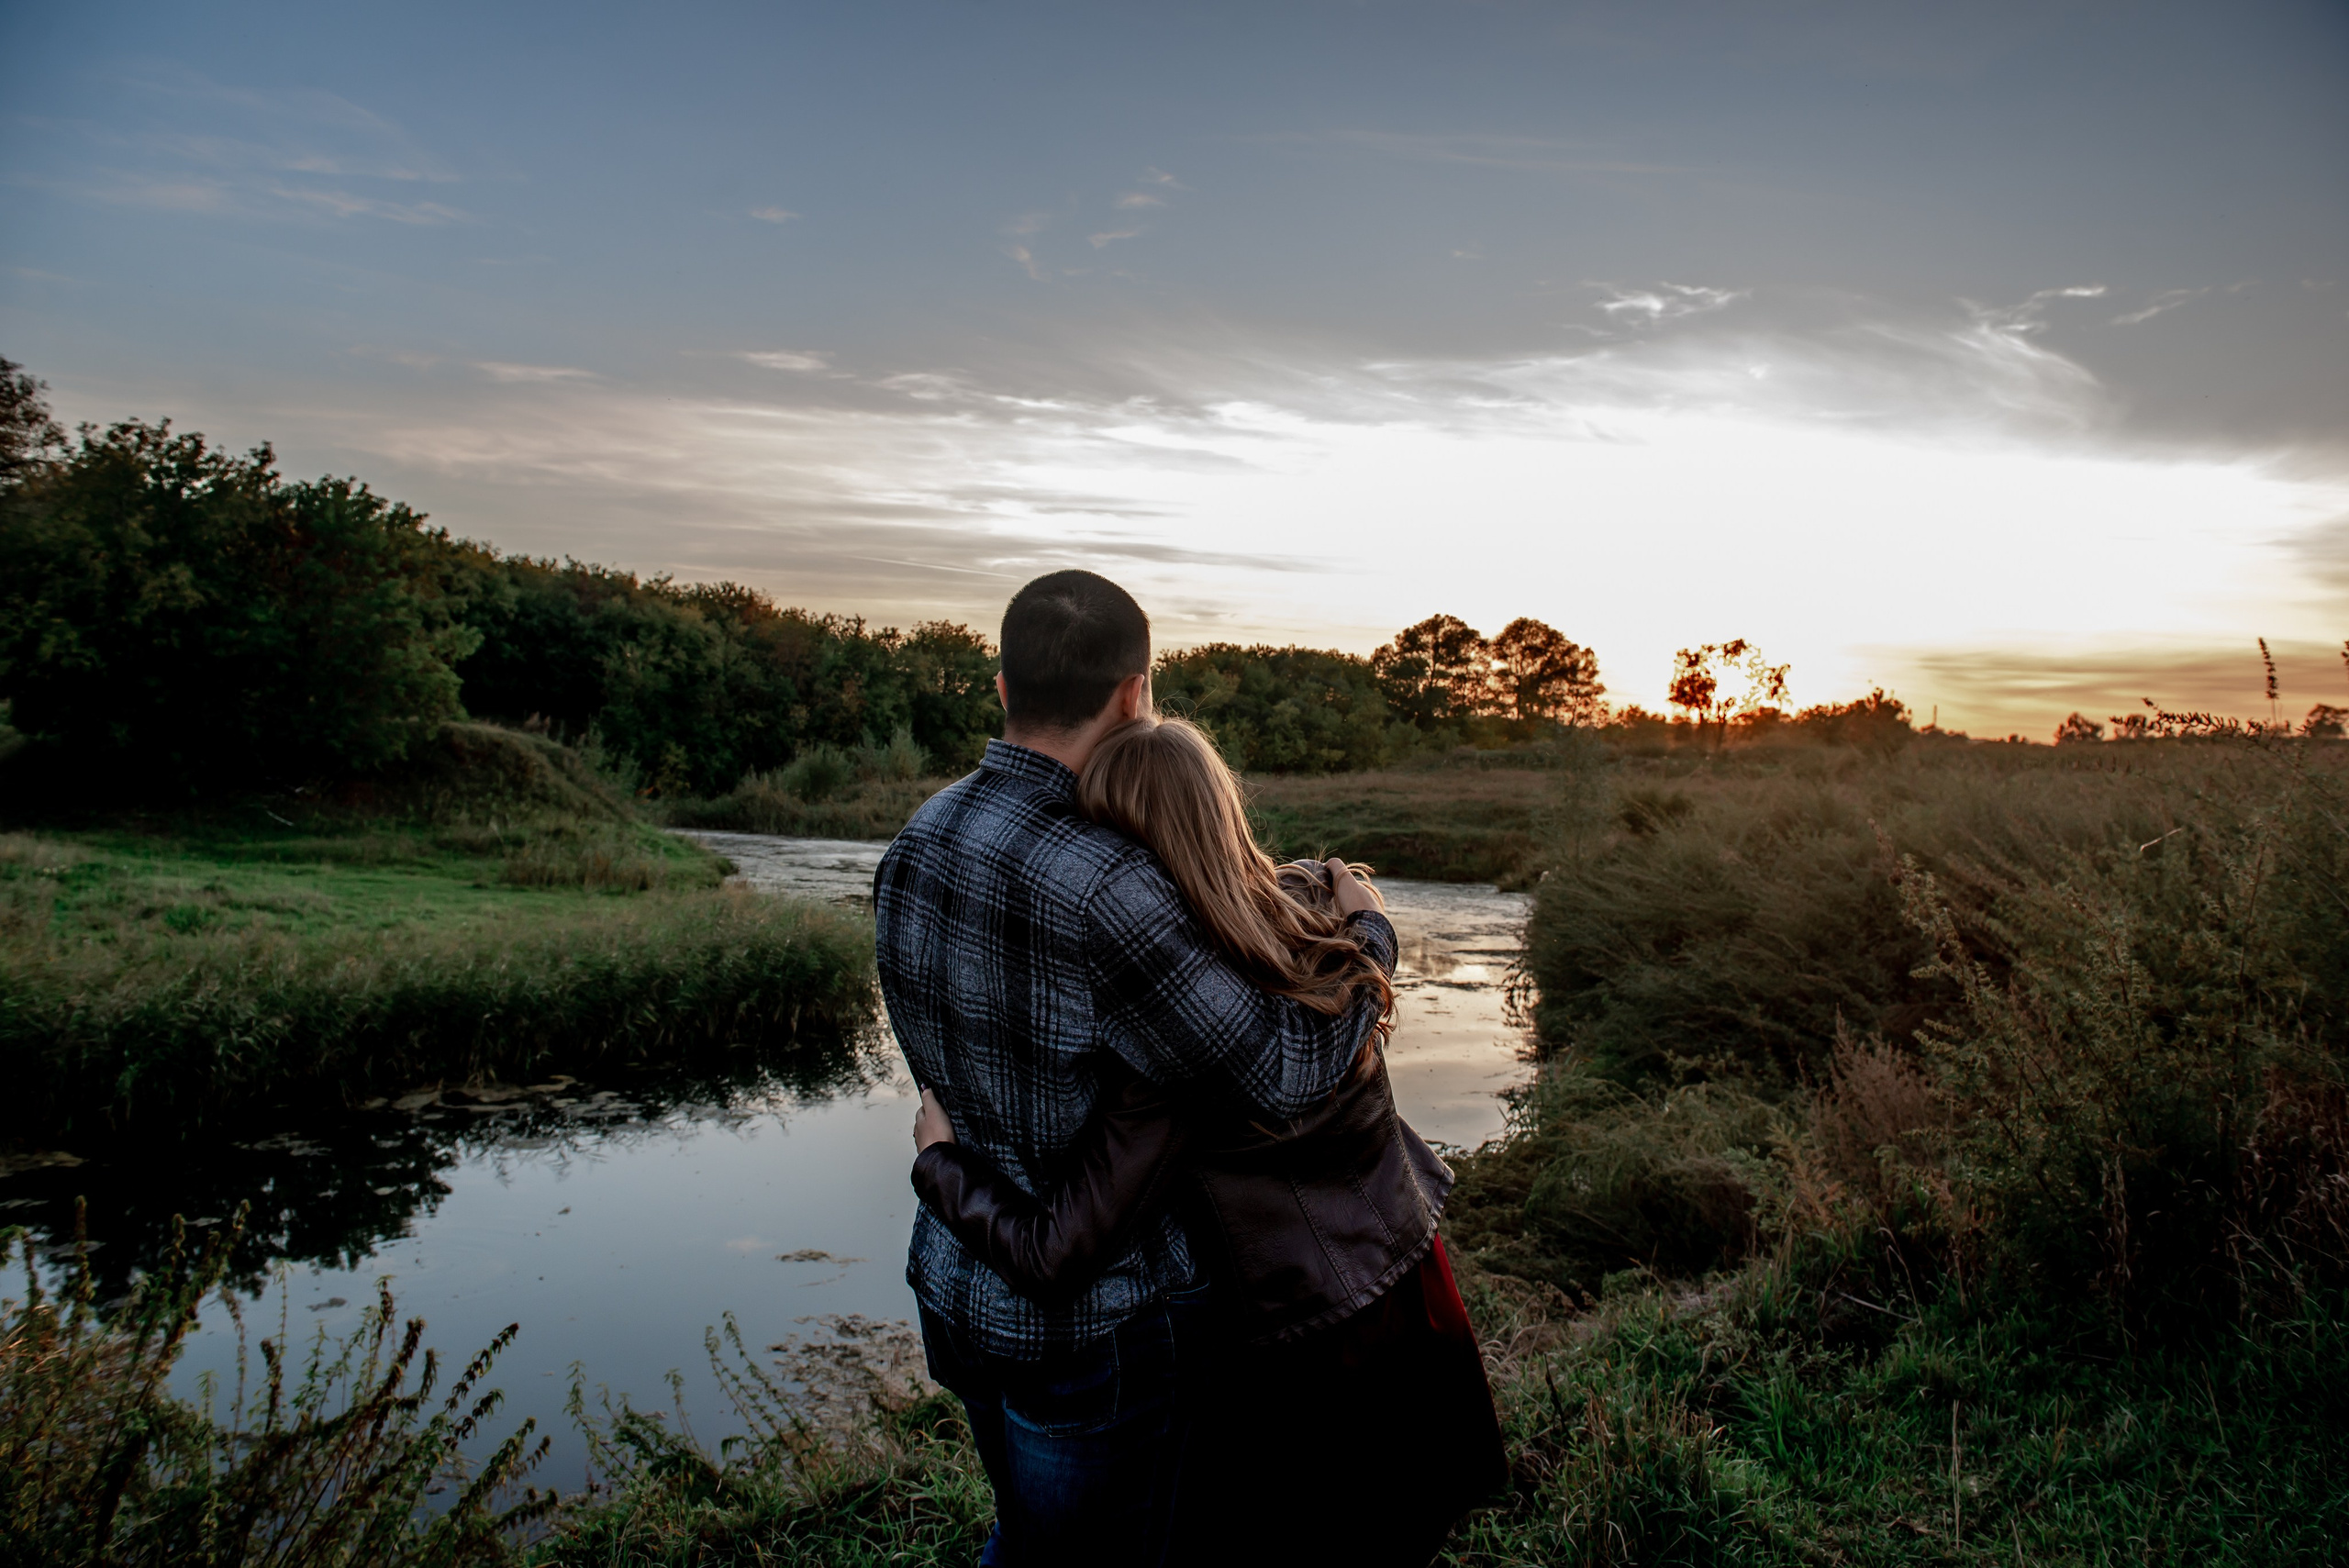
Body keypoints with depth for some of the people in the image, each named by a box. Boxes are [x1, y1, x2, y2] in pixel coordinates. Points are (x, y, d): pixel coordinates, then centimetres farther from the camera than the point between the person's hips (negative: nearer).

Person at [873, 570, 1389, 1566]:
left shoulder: (915, 846, -3)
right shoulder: (1096, 885, -30)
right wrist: (1364, 935, -11)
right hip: (1091, 1325, -7)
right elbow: (1285, 1072, -28)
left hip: (958, 1285, 7)